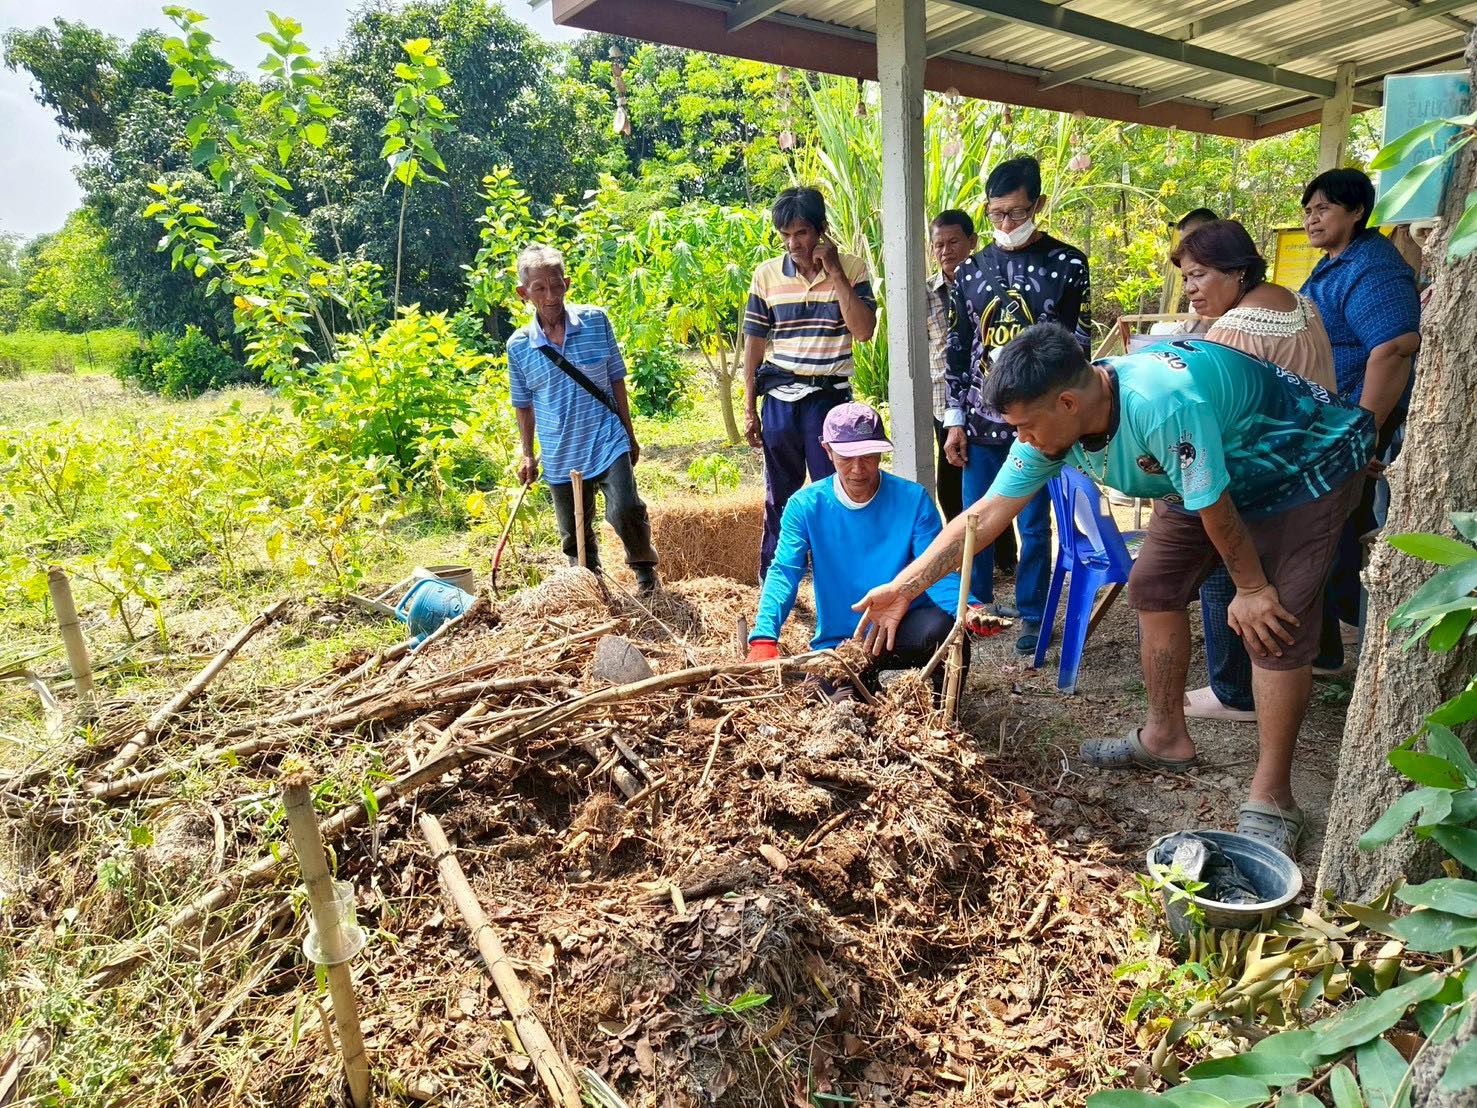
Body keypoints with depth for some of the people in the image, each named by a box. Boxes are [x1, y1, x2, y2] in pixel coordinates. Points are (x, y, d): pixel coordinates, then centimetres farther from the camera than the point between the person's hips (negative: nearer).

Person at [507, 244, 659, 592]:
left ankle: (644, 566, 10)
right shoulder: (518, 345, -2)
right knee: (574, 536, 12)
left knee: (625, 511, -18)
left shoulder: (595, 321, -4)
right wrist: (527, 455, 10)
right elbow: (523, 405, 10)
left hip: (608, 443, -2)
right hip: (560, 457, 2)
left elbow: (616, 379, 4)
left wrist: (630, 435, 6)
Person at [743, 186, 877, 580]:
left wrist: (835, 273, -15)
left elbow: (864, 330, -13)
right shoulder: (767, 274, 2)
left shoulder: (852, 270, -1)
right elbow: (754, 344, 5)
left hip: (830, 397, -2)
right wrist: (749, 408, 3)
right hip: (779, 398, 2)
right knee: (780, 495, 11)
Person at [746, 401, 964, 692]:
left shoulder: (913, 499, -7)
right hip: (837, 643, 0)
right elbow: (784, 573, -14)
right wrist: (764, 639, -31)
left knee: (942, 628, -32)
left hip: (903, 633, 0)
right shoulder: (805, 506, -6)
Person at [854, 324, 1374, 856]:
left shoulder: (1161, 405, -42)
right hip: (1210, 473, 8)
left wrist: (1252, 589, -13)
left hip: (1308, 464, -7)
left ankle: (1271, 798, -1)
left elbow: (1216, 509, -29)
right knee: (1153, 588, 6)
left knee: (1275, 627, -14)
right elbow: (986, 515, -12)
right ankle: (1165, 739, 24)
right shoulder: (1052, 423, -16)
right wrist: (902, 587, -14)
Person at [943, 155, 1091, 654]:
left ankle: (1031, 615, 20)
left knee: (1034, 525, 5)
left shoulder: (1067, 264, -1)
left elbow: (1078, 347, -1)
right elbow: (958, 349, 11)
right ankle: (977, 606, 27)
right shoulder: (970, 271, 8)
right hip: (981, 421, 3)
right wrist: (955, 420, 7)